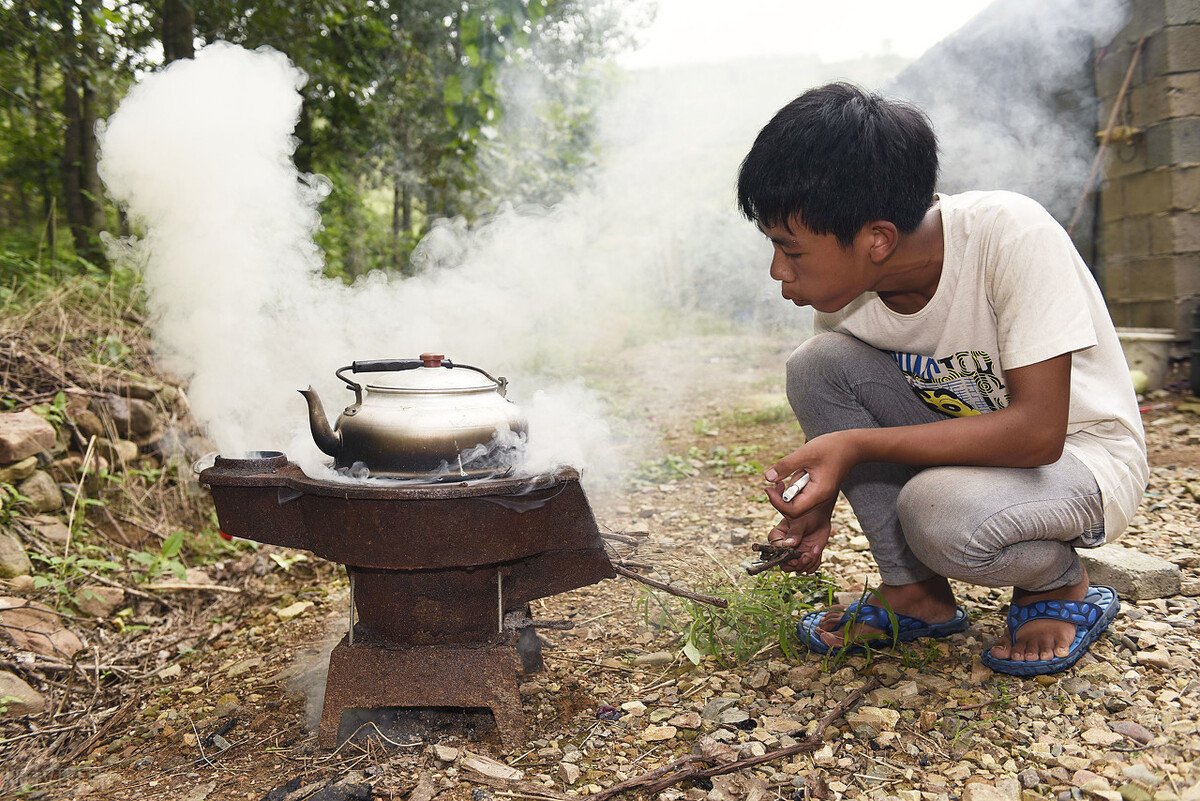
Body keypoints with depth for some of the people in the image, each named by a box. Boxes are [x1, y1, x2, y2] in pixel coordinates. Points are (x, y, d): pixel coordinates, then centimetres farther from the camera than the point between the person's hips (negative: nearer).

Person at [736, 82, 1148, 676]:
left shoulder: (1011, 234, -29)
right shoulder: (843, 287, -13)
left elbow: (1038, 431, -31)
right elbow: (842, 405, 3)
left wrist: (858, 445, -35)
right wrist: (819, 501, -15)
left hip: (1083, 455, -5)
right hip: (968, 441, 6)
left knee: (940, 512, -37)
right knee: (818, 363, -17)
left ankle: (1062, 587, 1)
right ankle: (915, 593, -5)